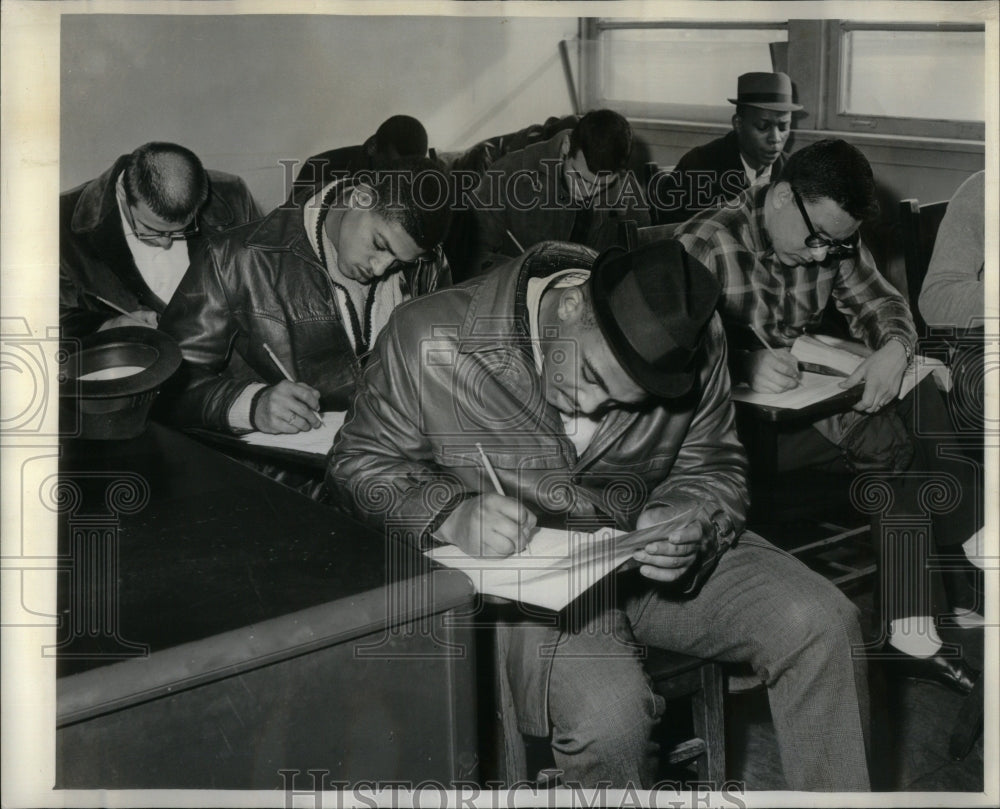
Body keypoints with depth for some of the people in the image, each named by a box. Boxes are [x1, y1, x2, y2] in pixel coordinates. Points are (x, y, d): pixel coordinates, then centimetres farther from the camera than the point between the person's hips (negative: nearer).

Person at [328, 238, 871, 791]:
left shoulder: (691, 343, -9)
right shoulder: (430, 342, -18)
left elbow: (714, 469, 6)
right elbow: (358, 463, -5)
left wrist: (689, 524, -18)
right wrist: (452, 513, -24)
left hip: (642, 554, 4)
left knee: (821, 625, -14)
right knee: (608, 713, -31)